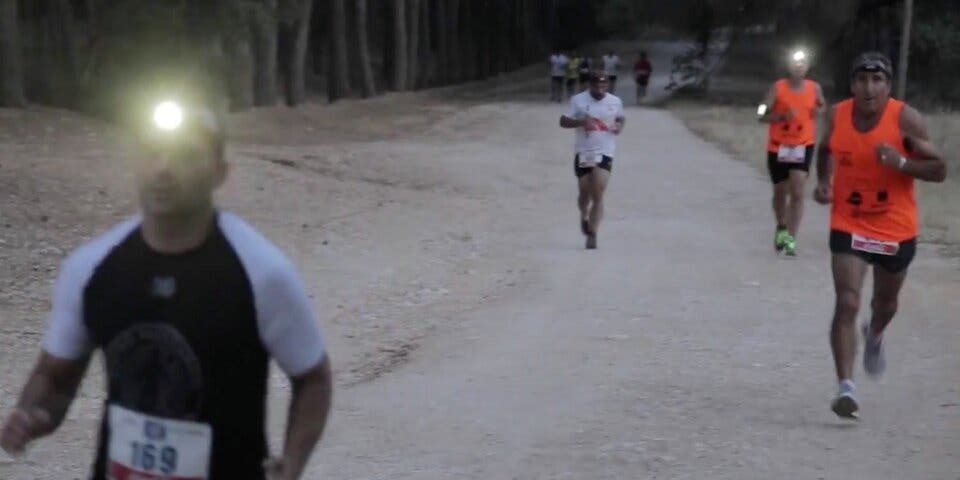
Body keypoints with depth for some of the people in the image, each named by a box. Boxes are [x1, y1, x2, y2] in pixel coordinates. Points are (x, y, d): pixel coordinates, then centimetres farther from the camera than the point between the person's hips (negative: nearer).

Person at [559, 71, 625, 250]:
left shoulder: (615, 102, 3)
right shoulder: (578, 100, -3)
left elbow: (621, 118, 22)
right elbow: (563, 121, -3)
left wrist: (620, 125, -2)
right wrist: (581, 122, -20)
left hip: (605, 153, 0)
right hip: (583, 153, 0)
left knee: (598, 196, -11)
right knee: (585, 193, 11)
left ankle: (592, 234, -9)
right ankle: (584, 217, 44)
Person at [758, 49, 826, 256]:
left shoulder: (814, 88, 0)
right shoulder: (778, 88, -7)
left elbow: (822, 106, 20)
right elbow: (763, 116, -7)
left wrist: (819, 111, -4)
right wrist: (782, 115, -25)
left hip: (803, 146, 0)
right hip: (778, 146, 0)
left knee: (797, 192, -14)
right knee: (780, 192, 14)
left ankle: (791, 238, -14)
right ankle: (781, 228, 40)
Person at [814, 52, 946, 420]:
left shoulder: (906, 120, -16)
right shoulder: (837, 116, -7)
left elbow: (939, 170, -14)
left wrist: (901, 162, -31)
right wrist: (824, 181, -4)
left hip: (896, 230, 0)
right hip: (849, 226, 0)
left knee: (885, 302, 22)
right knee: (847, 304, -16)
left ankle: (874, 337, 58)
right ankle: (846, 387, -19)